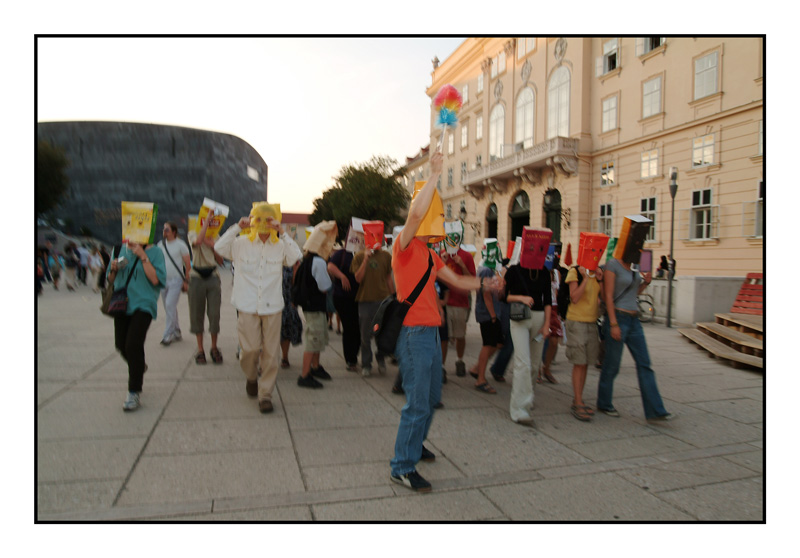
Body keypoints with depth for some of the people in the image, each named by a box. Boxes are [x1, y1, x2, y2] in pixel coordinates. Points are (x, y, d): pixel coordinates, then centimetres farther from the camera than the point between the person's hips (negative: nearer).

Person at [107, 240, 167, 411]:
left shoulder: (154, 252, -7)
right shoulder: (120, 249, 8)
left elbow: (156, 280, -18)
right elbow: (111, 279, 15)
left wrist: (143, 256, -20)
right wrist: (113, 269, -7)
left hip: (143, 305, -5)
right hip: (122, 303, 6)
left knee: (133, 345, -16)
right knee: (121, 344, 10)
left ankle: (134, 393, -3)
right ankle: (139, 367, 44)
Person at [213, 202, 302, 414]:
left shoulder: (280, 246, 5)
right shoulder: (241, 244, 5)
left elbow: (296, 256, -11)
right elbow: (219, 247, -6)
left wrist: (283, 233, -13)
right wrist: (237, 227, -10)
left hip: (273, 308, 1)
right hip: (248, 307, -1)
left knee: (270, 353, 2)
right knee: (251, 349, -4)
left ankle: (265, 394, 16)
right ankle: (252, 377, 31)